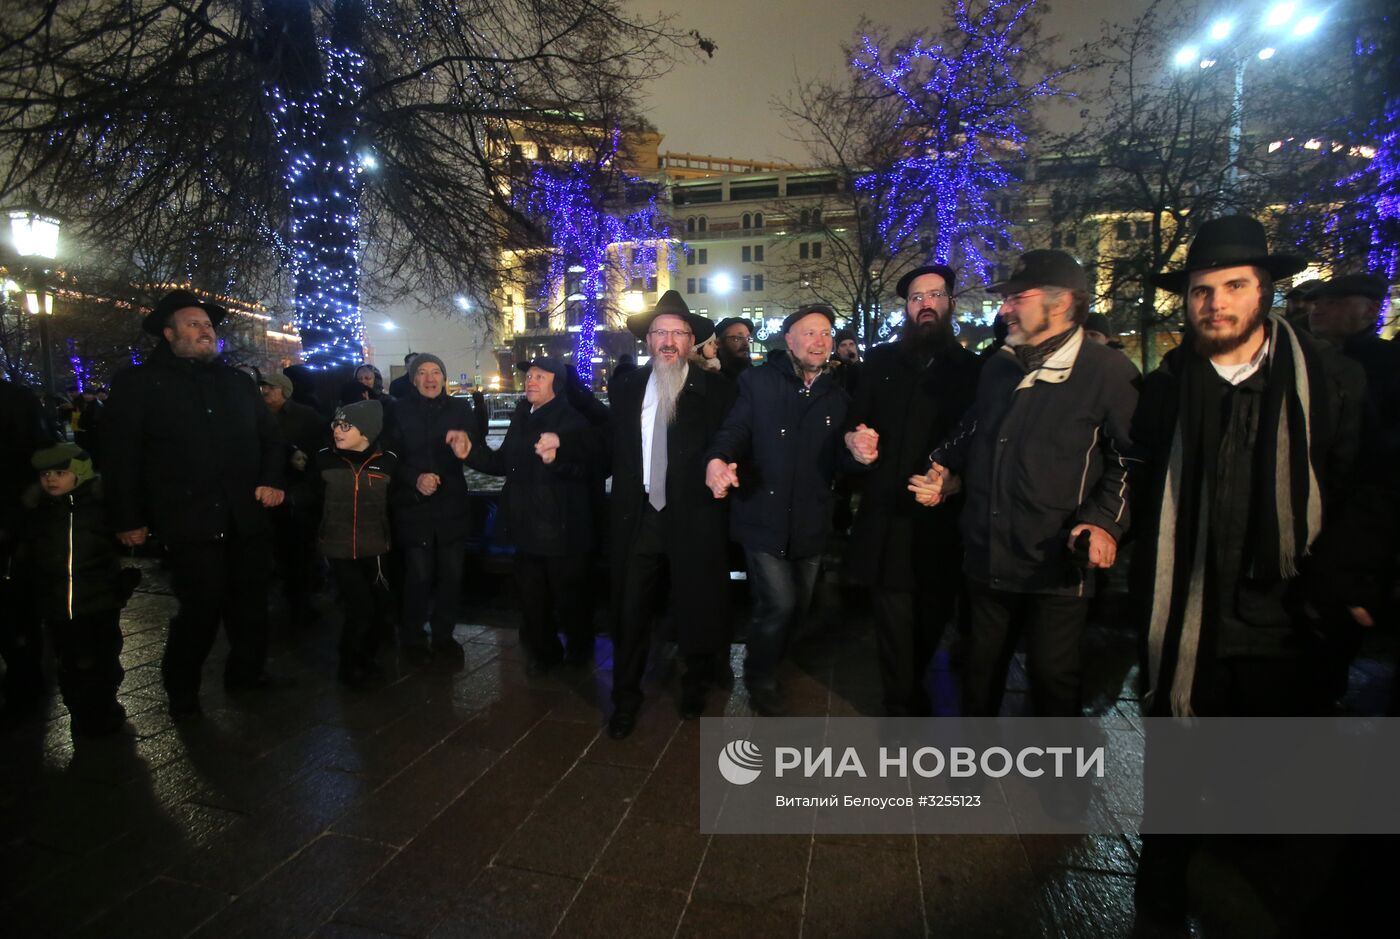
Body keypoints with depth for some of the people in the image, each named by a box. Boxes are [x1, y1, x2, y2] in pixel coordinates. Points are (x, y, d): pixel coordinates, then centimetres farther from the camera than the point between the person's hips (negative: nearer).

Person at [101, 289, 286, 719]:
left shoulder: (238, 382, 15)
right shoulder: (138, 382, 3)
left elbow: (271, 438, 18)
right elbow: (121, 455, 1)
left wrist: (272, 480, 0)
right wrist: (128, 519, -1)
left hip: (247, 517, 4)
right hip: (191, 520, -4)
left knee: (250, 601, 12)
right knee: (201, 606, -2)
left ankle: (246, 671, 31)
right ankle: (182, 692, 21)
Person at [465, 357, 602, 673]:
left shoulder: (573, 420, -12)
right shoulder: (521, 417, 9)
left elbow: (590, 465, -20)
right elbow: (503, 463, 13)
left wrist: (557, 458, -35)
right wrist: (470, 452, 2)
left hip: (562, 528, -6)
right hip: (527, 526, 7)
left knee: (569, 597, 10)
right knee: (531, 596, 18)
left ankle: (579, 653, 35)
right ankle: (542, 652, 39)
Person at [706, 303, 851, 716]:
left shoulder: (839, 394, 6)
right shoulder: (758, 381, -3)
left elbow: (840, 461, 8)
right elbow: (734, 429, -12)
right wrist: (717, 460, -33)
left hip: (811, 523, 5)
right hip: (764, 518, -4)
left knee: (798, 607, 19)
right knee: (779, 604, -9)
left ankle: (767, 664, 48)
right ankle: (760, 678, 22)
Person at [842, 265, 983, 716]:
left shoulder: (971, 368, 7)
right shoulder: (881, 359, 11)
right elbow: (855, 419, 9)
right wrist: (854, 437, -13)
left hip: (941, 516, 1)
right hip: (886, 513, 0)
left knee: (932, 617, 12)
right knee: (895, 618, -1)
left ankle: (908, 692, 38)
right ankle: (904, 709, 18)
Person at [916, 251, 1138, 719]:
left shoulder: (1108, 373, -8)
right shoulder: (998, 368, 10)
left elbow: (1127, 460, -7)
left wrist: (1105, 521, -18)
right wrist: (947, 471, 11)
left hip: (1057, 565, -5)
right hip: (988, 558, 6)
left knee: (1052, 673, 9)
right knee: (981, 664, 20)